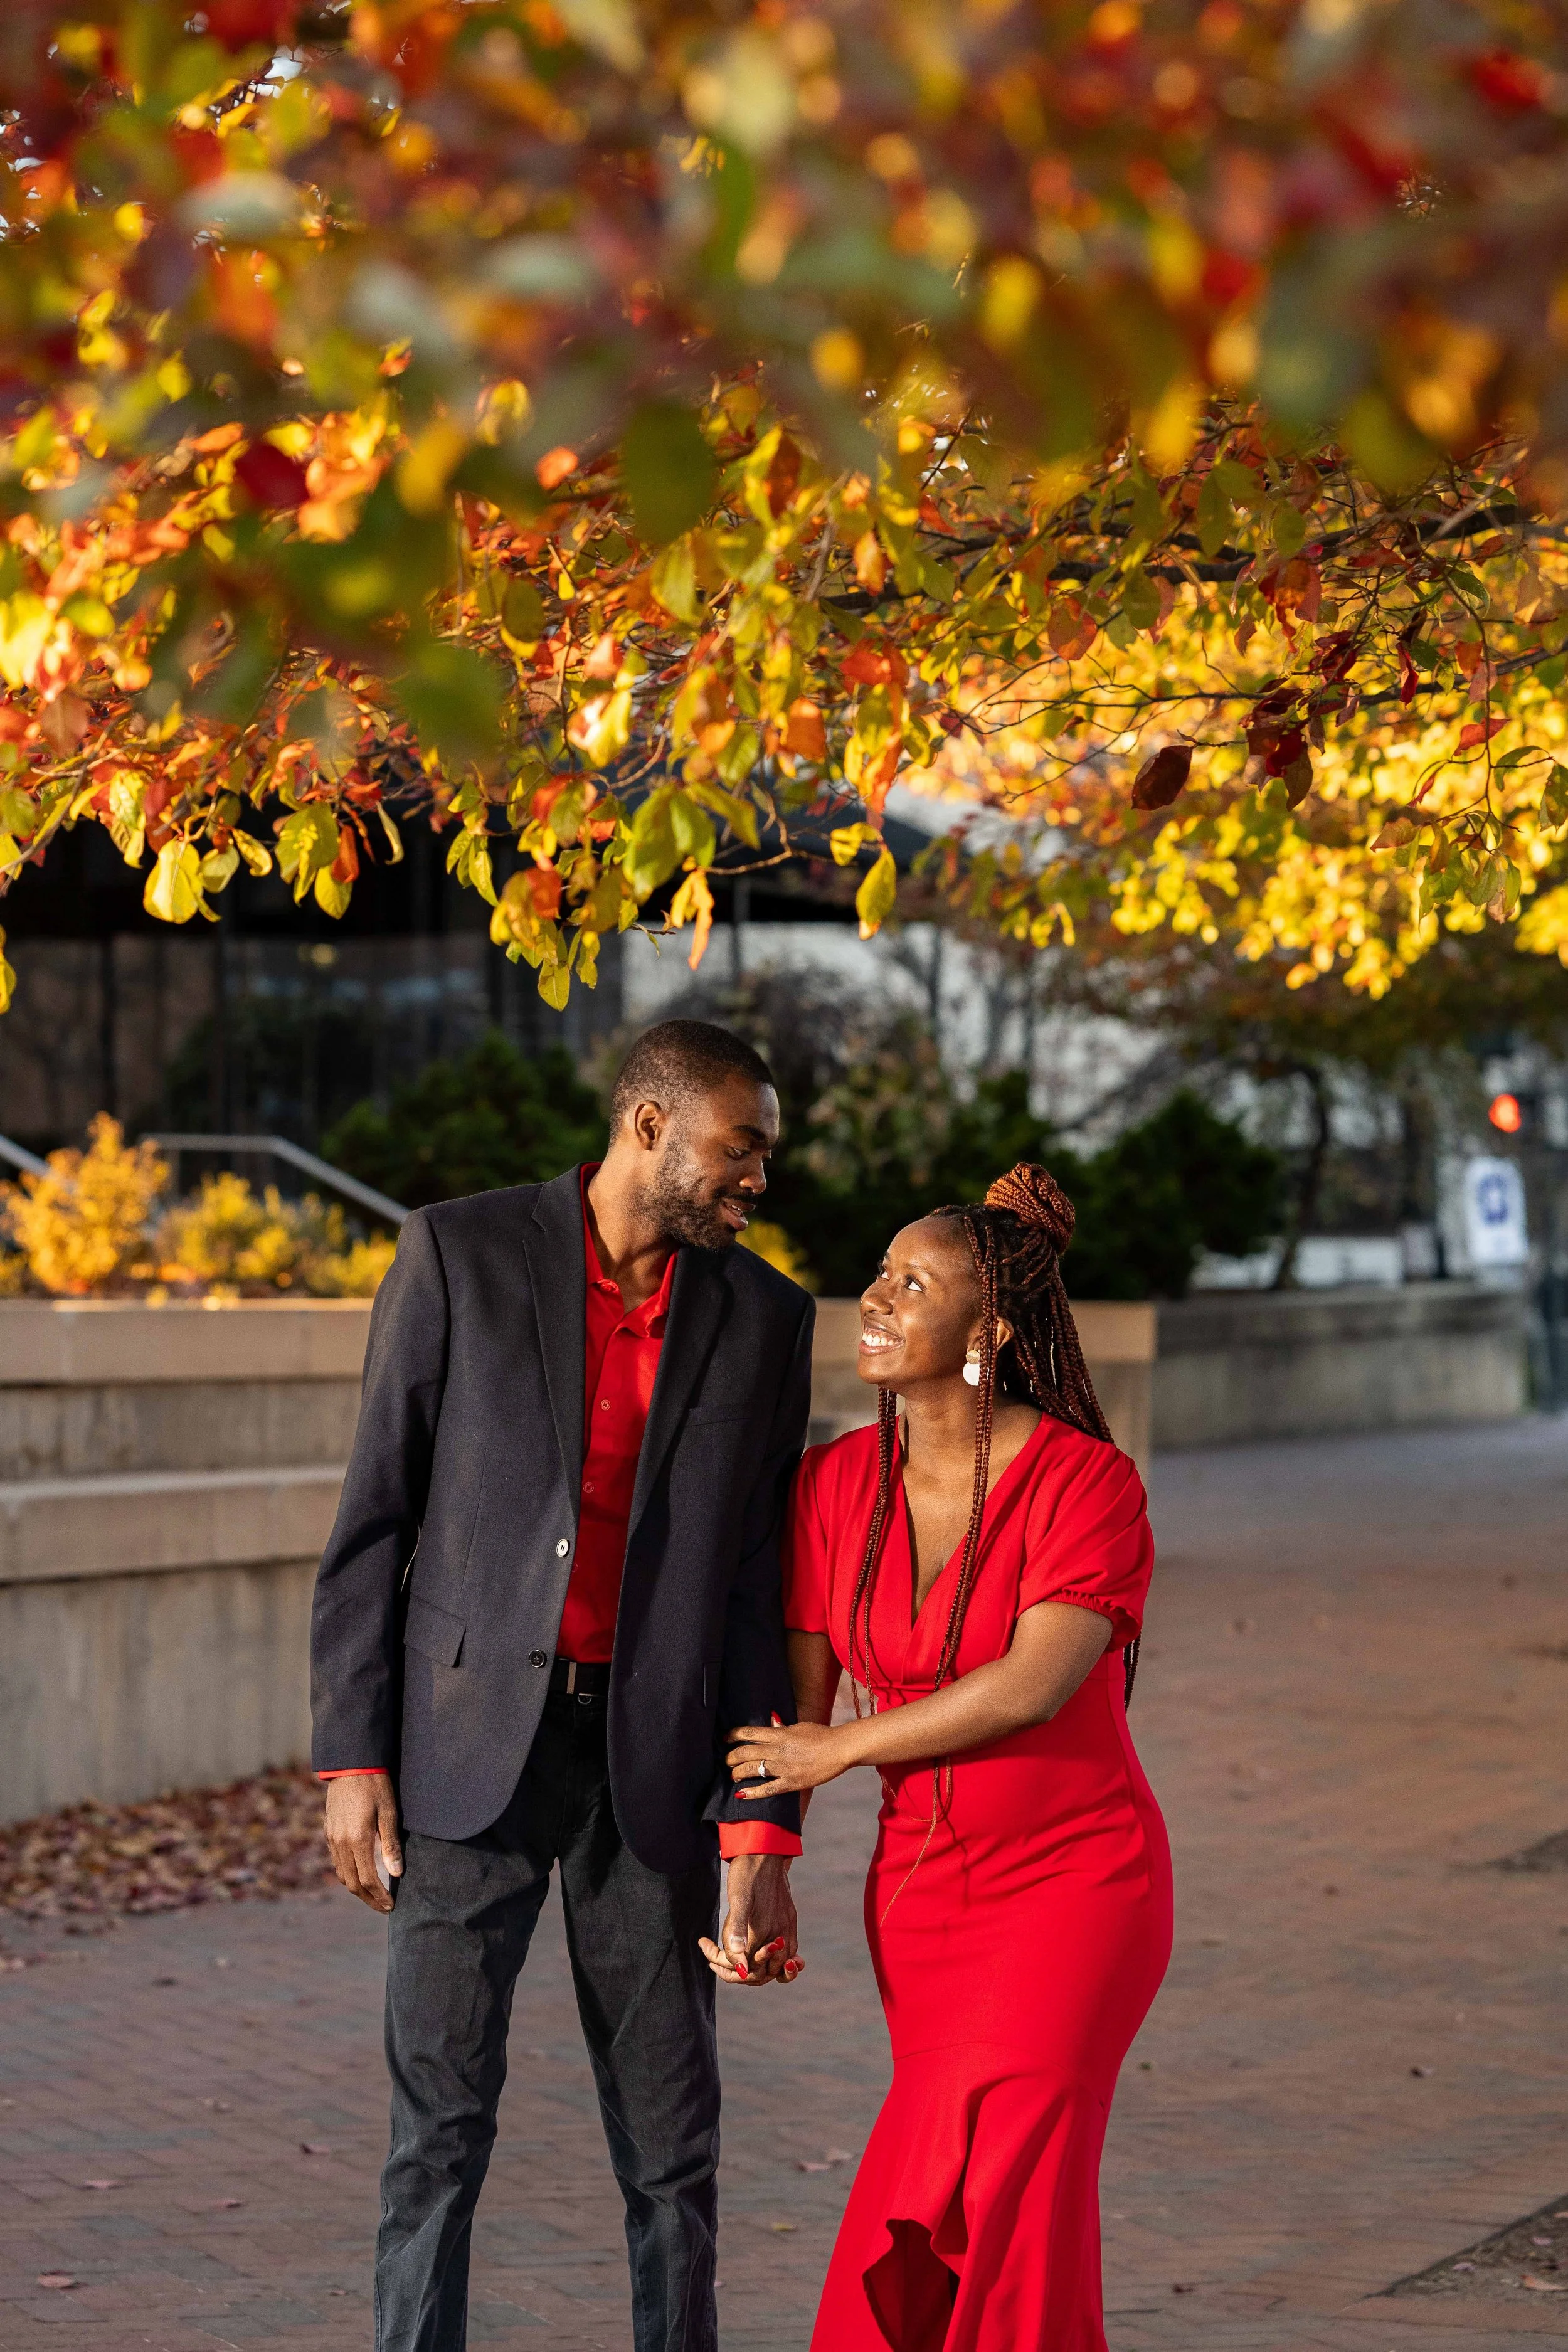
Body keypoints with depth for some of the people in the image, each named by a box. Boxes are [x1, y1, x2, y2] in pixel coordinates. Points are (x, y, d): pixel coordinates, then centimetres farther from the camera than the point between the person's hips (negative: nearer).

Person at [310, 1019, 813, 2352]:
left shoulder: (763, 1320, 5)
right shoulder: (460, 1254, -3)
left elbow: (758, 1589, 4)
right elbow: (375, 1519, -1)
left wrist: (760, 1836, -3)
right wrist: (352, 1758, -6)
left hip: (653, 1764, 2)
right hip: (472, 1743, -2)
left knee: (673, 2144, 7)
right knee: (441, 2120, -3)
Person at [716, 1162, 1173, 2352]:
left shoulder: (1089, 1482, -16)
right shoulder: (836, 1483, -1)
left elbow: (1030, 1684, -24)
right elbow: (793, 1698, 1)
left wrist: (840, 1751, -15)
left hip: (1079, 1882, -5)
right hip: (922, 1889, 5)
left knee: (994, 2195, -18)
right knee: (993, 2195, 8)